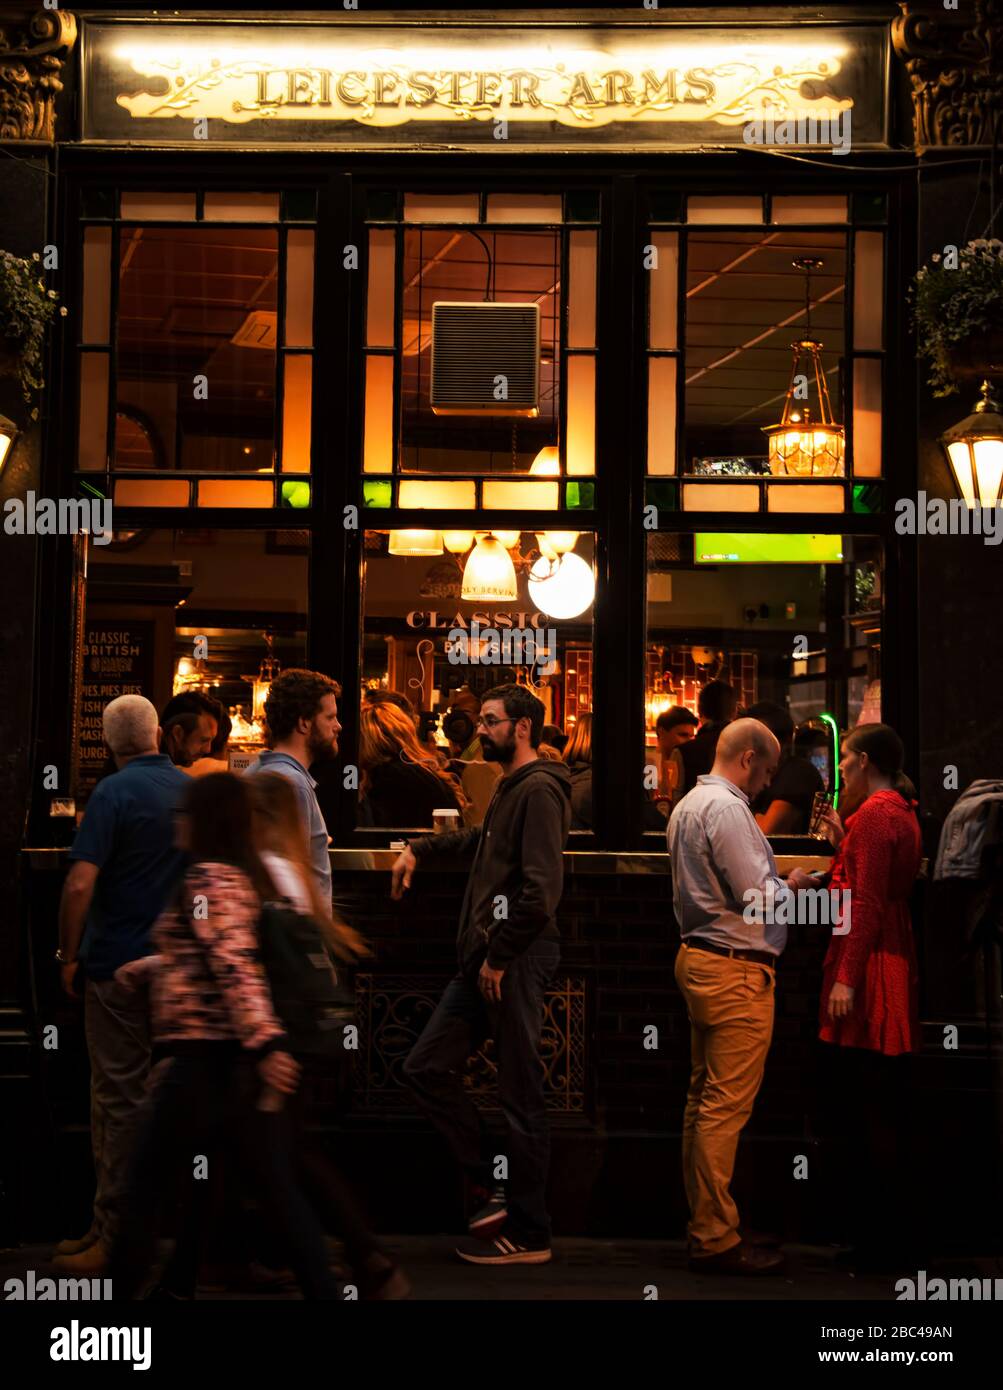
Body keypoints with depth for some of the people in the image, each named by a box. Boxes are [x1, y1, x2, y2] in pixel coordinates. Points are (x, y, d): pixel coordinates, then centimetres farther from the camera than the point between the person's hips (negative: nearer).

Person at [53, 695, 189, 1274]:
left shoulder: (114, 792, -12)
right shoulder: (194, 791, 6)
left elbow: (80, 885, -19)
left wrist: (69, 955, -8)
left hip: (120, 965, -5)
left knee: (119, 1098, 0)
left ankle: (114, 1237, 4)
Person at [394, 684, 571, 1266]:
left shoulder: (540, 790, -12)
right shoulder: (509, 788, 19)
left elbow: (541, 889, -21)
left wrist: (500, 955, -17)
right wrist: (420, 850, 31)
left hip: (517, 960, -10)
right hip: (488, 958, 10)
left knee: (522, 1097, -2)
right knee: (427, 1067, 10)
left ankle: (528, 1235, 7)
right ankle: (489, 1188, 17)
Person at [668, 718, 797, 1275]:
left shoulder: (690, 804, 17)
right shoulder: (726, 807, -16)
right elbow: (757, 894, -18)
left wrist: (774, 886, 15)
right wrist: (790, 888, 1)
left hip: (699, 957, 11)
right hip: (735, 969, -11)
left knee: (704, 1099, 13)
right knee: (726, 1106, -7)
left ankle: (704, 1224, 20)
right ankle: (716, 1240, -3)